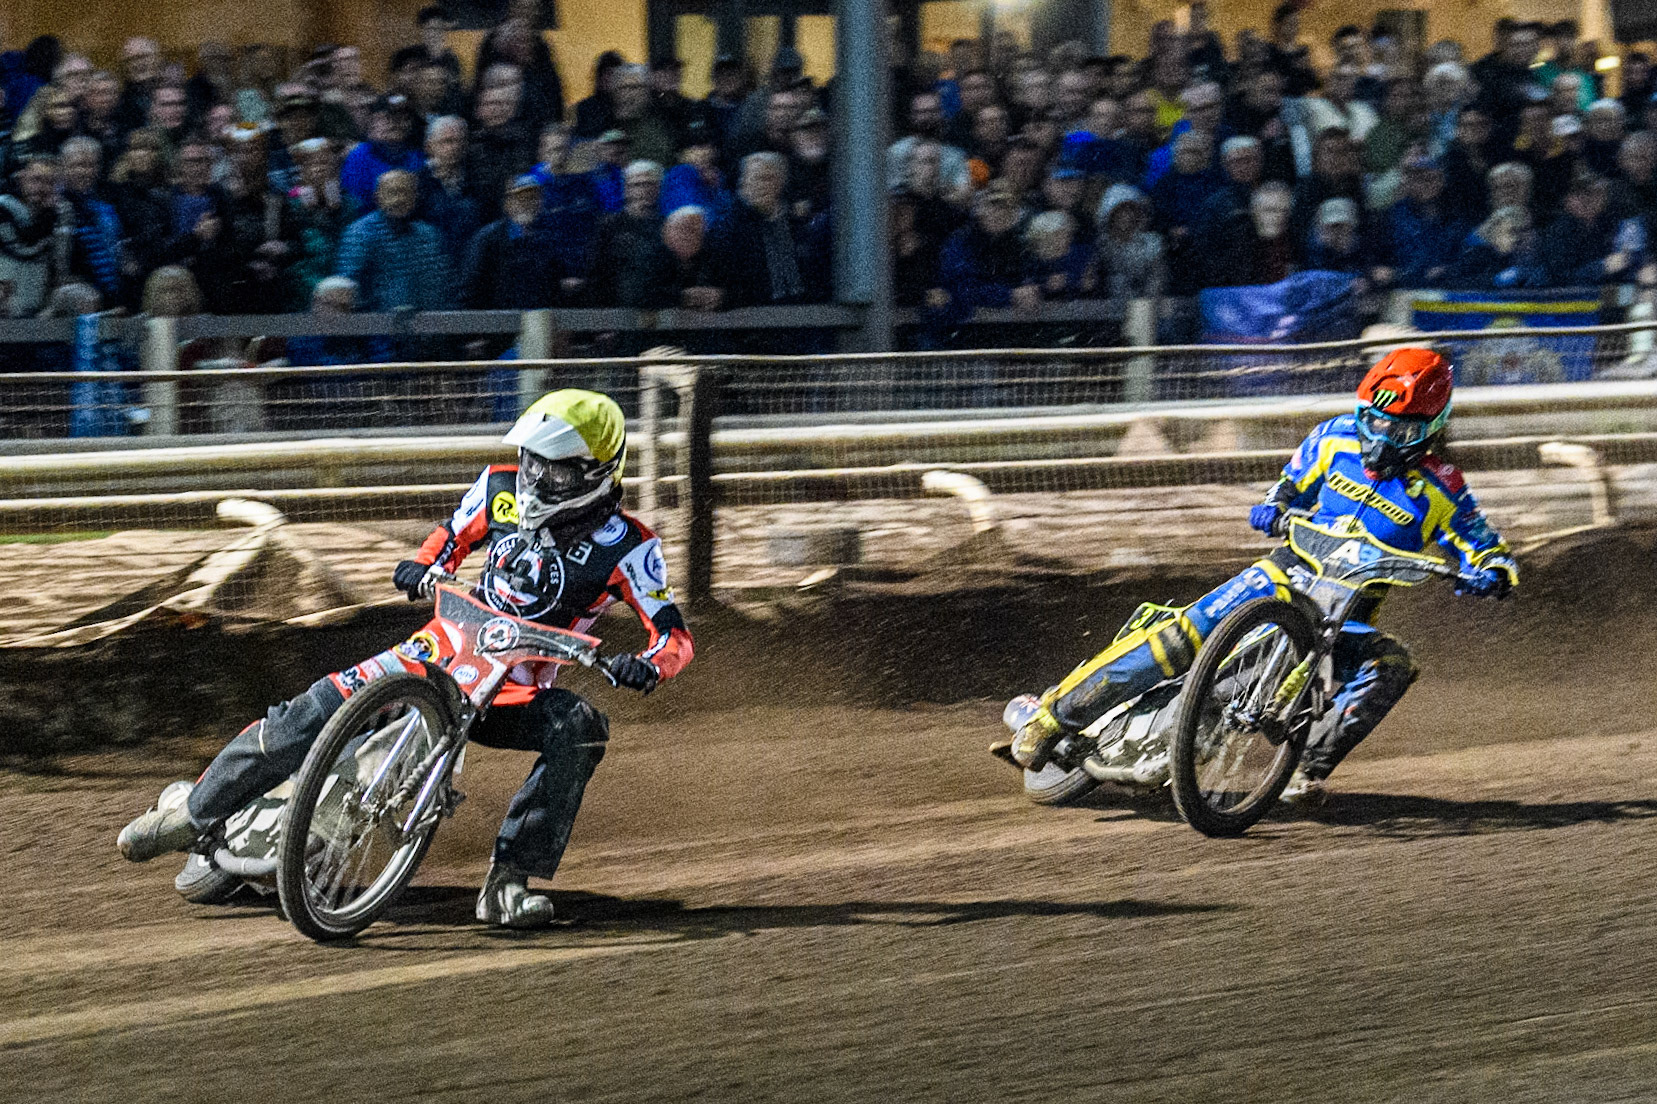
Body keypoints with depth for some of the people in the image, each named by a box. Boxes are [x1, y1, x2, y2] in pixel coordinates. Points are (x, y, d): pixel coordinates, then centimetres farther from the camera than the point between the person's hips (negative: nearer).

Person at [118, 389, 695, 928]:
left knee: (580, 730, -33)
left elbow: (675, 634, -13)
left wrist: (647, 666, -36)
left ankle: (510, 882, -33)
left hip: (516, 688, -2)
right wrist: (422, 566, -4)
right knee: (319, 708, -15)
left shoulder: (625, 547, -12)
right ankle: (197, 811, 0)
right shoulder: (501, 489, 0)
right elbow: (453, 536, 18)